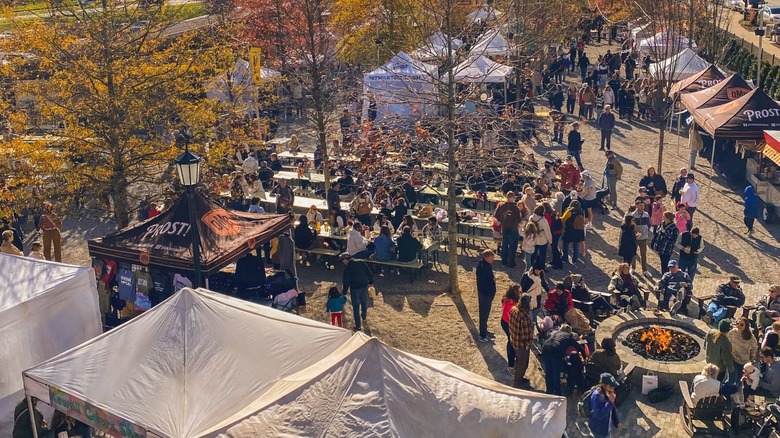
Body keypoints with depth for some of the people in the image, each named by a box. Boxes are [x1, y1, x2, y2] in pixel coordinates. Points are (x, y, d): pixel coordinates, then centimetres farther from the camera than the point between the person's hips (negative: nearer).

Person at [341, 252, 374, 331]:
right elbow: (369, 273, 4)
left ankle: (357, 326, 9)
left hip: (354, 289, -5)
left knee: (356, 308, 5)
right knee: (364, 303, 27)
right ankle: (364, 317, 50)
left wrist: (344, 292, -1)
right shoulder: (361, 262, -2)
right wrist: (371, 282, 18)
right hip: (364, 286, 5)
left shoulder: (347, 268, -15)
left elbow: (346, 282, -12)